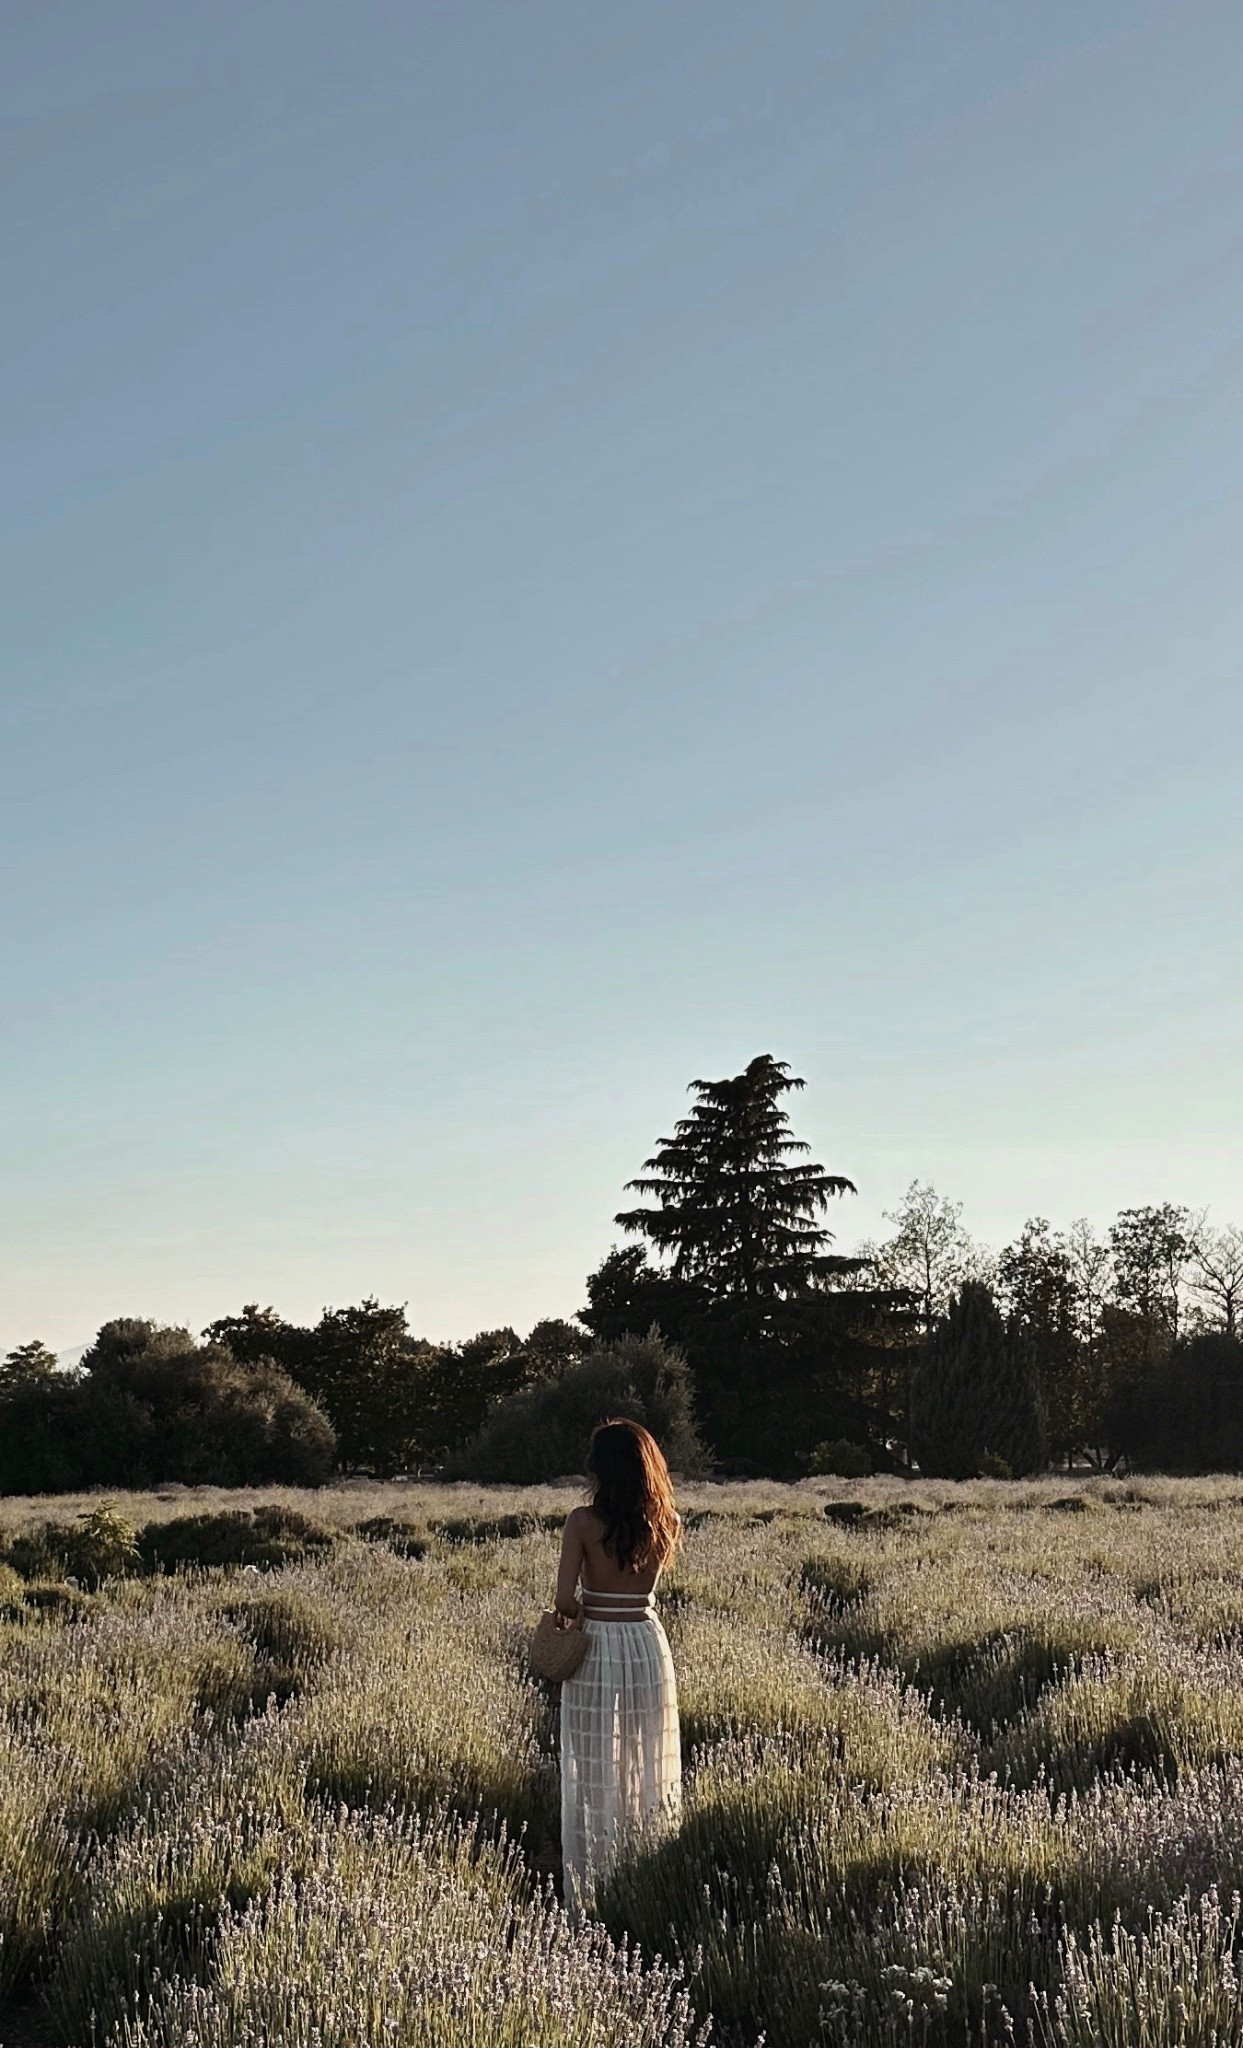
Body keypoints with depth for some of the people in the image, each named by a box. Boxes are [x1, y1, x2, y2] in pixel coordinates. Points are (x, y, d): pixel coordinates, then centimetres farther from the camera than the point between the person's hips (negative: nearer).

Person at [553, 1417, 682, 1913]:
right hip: (648, 1647, 3)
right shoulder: (667, 1523, -3)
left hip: (596, 1649, -3)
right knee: (647, 1771, 14)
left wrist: (577, 1616, 4)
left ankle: (589, 1898, 11)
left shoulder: (584, 1522, -13)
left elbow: (565, 1600, -19)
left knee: (593, 1777, 6)